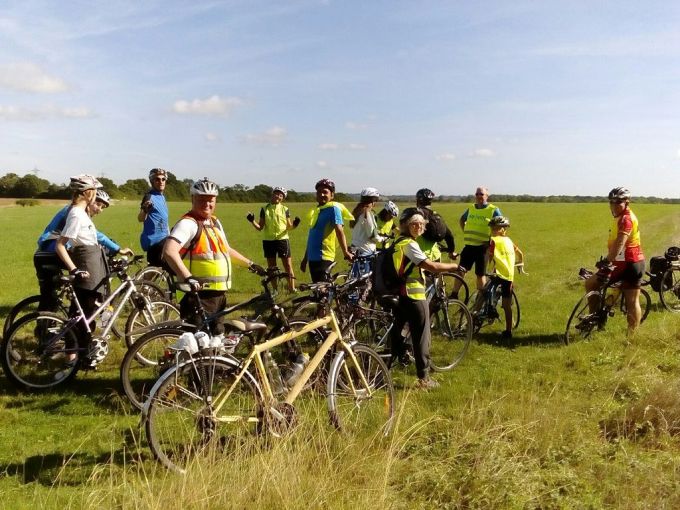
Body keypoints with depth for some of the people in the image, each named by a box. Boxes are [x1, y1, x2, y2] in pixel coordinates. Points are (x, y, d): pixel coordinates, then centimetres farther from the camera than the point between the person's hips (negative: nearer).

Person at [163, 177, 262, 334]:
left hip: (219, 294, 9)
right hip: (200, 294, -9)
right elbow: (169, 251, -29)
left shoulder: (215, 222, 14)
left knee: (217, 337, 18)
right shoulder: (188, 223, -14)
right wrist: (188, 278, -37)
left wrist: (250, 264, 28)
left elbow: (227, 250, 29)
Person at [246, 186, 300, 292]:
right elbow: (260, 227, 5)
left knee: (288, 265, -4)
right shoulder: (265, 209, 5)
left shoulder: (285, 210, 3)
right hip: (268, 240, 2)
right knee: (271, 267, 8)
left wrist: (294, 224, -19)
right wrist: (252, 221, -13)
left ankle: (292, 289, 1)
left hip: (282, 239, -2)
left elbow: (289, 226, 2)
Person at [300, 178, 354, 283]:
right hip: (313, 257, 8)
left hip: (323, 257, -8)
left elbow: (339, 230, -17)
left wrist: (345, 252, -26)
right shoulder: (316, 210, 17)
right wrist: (305, 258, 23)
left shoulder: (333, 208, -6)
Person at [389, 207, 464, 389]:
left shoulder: (398, 243, 13)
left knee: (396, 334, 16)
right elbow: (432, 266, -21)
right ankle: (424, 378, 9)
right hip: (414, 297, -9)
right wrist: (455, 266, -11)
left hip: (399, 295, 9)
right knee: (421, 337, 1)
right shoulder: (409, 244, -16)